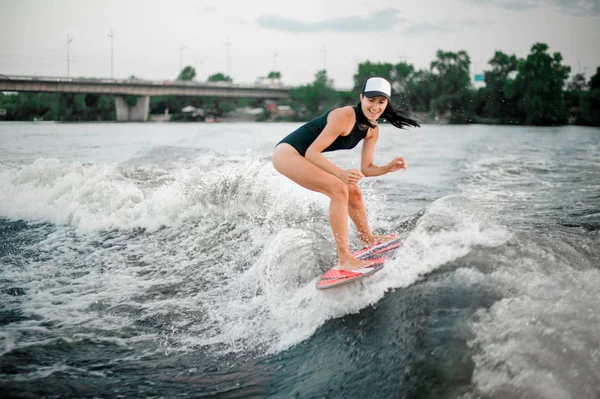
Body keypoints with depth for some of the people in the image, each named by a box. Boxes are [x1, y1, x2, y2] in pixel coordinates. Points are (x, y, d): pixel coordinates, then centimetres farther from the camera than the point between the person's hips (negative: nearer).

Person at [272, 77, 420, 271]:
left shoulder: (372, 130, 1)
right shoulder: (344, 117, -25)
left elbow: (366, 169, 5)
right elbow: (312, 152, -27)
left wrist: (388, 168, -13)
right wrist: (341, 173, -37)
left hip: (306, 158, 9)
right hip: (287, 152, -9)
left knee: (354, 192, 15)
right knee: (339, 190, -24)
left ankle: (367, 238, 39)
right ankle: (344, 259, -24)